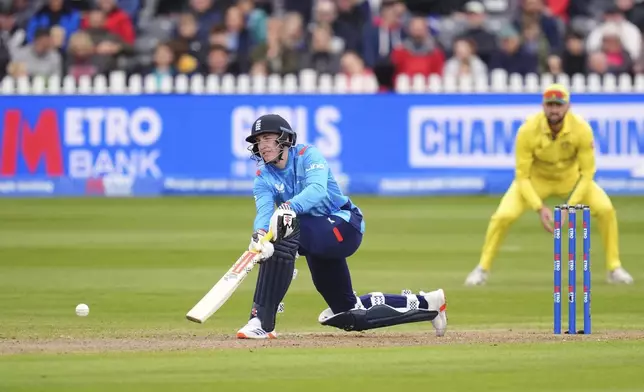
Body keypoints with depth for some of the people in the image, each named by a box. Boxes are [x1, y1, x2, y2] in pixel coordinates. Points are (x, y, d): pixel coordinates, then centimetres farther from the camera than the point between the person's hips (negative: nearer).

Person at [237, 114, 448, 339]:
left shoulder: (308, 156, -12)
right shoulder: (264, 178, 1)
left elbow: (317, 189, -32)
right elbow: (263, 212, -18)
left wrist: (289, 207, -52)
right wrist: (259, 234, -42)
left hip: (344, 226, -7)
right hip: (315, 235, 7)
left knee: (285, 231, -35)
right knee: (349, 316, 10)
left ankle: (262, 321, -39)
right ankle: (425, 304, 27)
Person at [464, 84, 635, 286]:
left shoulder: (581, 129, -27)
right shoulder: (528, 130, -29)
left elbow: (587, 173, -20)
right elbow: (522, 176, -23)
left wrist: (570, 207, -29)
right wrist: (539, 208, -33)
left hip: (571, 177, 1)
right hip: (535, 178, -1)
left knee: (605, 209, -19)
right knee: (503, 216, -21)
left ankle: (614, 268, -1)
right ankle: (482, 269, -1)